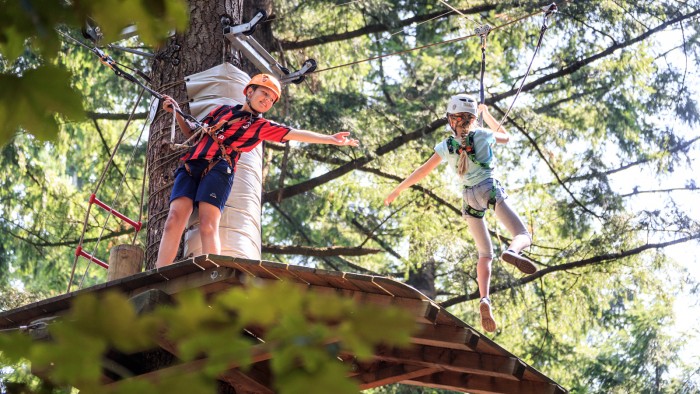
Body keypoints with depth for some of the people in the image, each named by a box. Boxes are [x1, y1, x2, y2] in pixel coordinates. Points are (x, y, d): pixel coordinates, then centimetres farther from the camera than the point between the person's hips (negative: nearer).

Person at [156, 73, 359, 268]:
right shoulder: (223, 110, 27)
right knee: (175, 218, -17)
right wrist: (177, 112, 20)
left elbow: (295, 134, 9)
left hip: (218, 169, -2)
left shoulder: (262, 126, 18)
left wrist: (331, 139, 1)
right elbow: (193, 134, 32)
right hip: (190, 165, 2)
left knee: (208, 224, -22)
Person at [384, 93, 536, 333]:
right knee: (523, 236, -6)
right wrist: (487, 114, 38)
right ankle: (512, 252, -46)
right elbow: (505, 136, 26)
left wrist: (398, 190, 20)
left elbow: (422, 172, 9)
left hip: (468, 197, 3)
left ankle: (484, 299, -13)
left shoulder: (445, 147, 5)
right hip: (490, 189, -3)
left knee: (485, 254, 11)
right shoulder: (483, 135, 3)